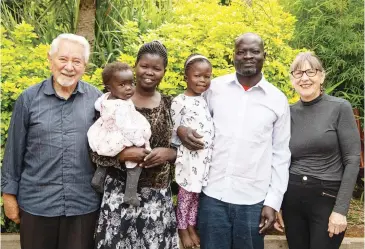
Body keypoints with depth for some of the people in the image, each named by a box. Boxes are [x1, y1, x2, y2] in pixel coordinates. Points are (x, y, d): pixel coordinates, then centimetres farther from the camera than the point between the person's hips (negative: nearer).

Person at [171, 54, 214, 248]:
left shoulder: (206, 100, 8)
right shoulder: (179, 102, -10)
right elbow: (173, 133, -8)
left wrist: (208, 149, 9)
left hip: (206, 156, 5)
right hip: (188, 156, -5)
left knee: (196, 194, 16)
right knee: (186, 194, 8)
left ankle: (191, 226, 31)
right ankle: (182, 229, 24)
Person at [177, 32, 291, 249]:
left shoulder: (278, 99, 2)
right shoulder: (215, 87, 2)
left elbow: (281, 155, 4)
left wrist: (273, 201, -1)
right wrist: (181, 129, -7)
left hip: (253, 201, 0)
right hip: (213, 196, 1)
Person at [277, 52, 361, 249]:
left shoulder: (340, 108, -5)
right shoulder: (289, 113, 5)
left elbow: (352, 161, -8)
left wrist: (340, 209, -13)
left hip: (327, 198, -3)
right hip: (292, 197, 4)